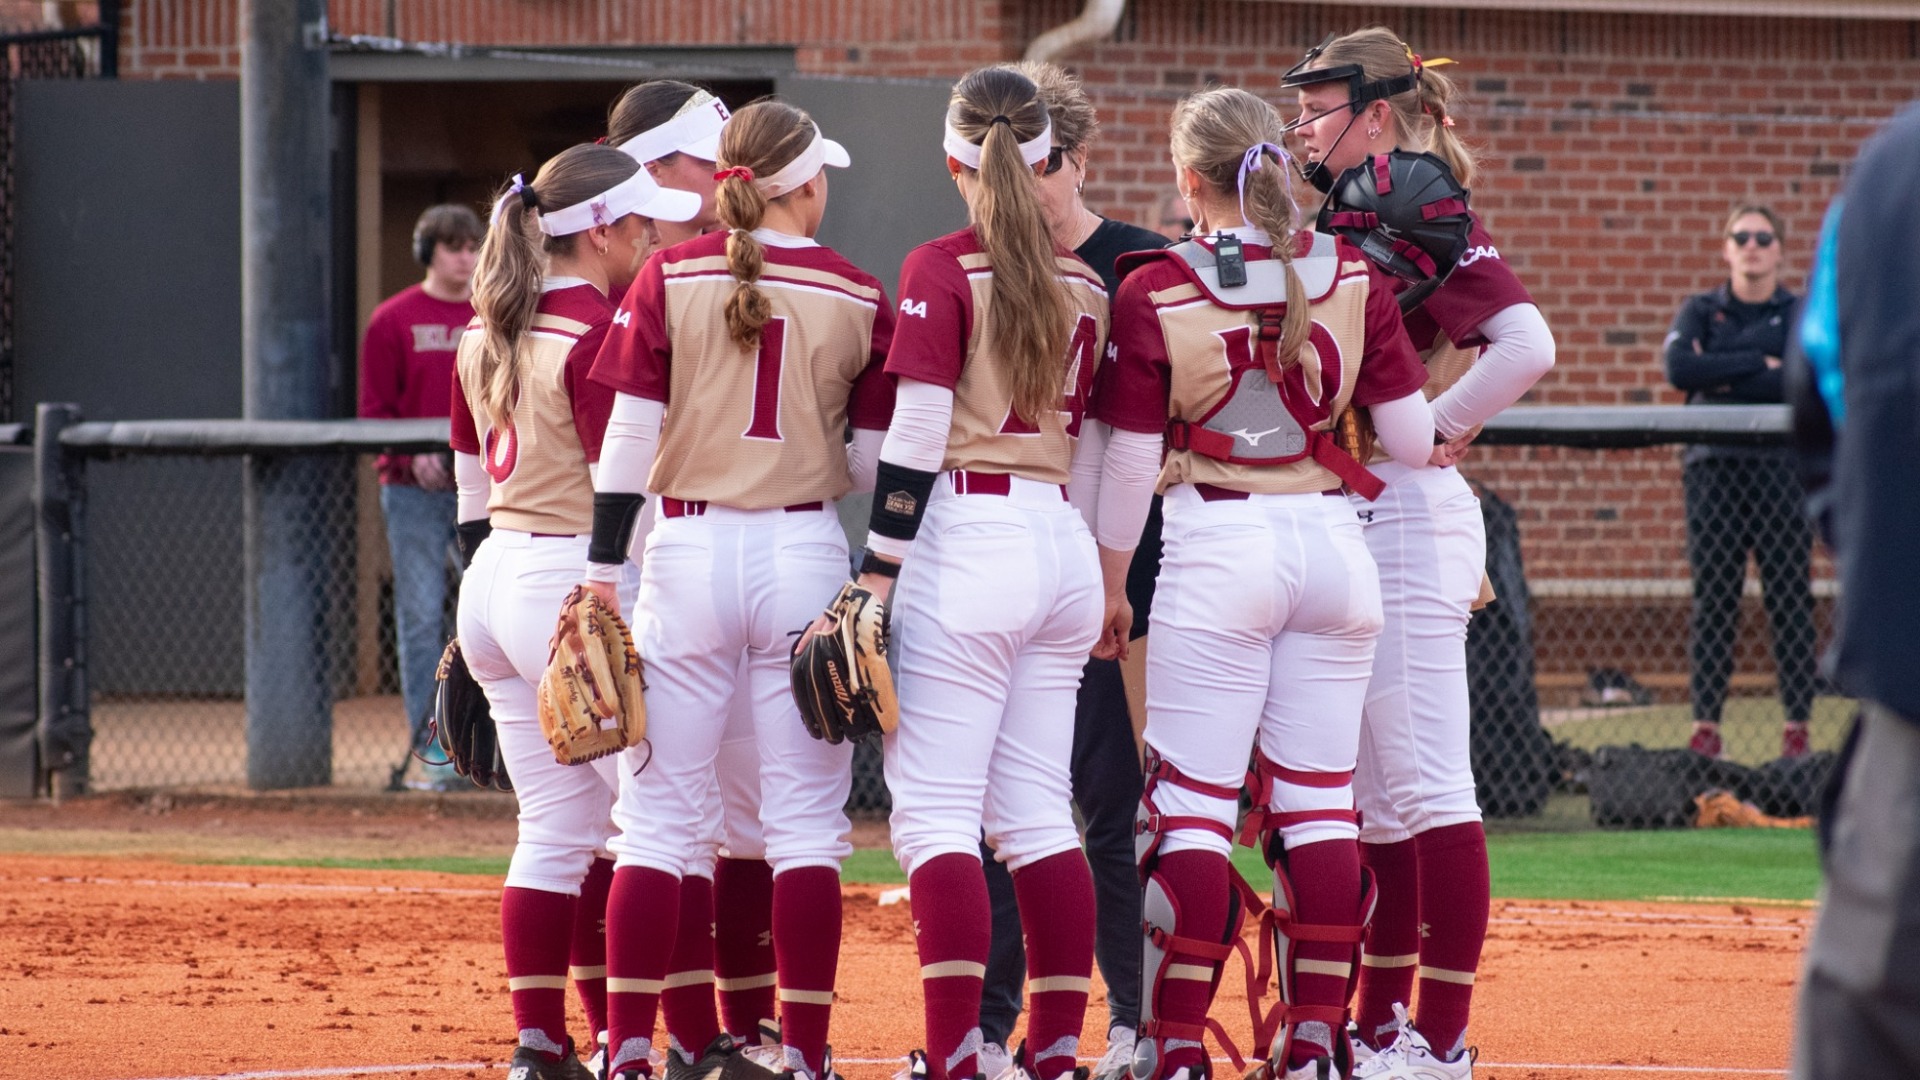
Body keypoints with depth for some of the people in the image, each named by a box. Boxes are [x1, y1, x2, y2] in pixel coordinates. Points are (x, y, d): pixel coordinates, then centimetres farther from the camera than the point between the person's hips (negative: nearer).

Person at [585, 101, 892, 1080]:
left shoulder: (670, 278, 0)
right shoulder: (859, 298, 1)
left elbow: (631, 437, -4)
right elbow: (873, 464, 1)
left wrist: (600, 575, -2)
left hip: (688, 553, 0)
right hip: (804, 555, 0)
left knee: (657, 817, 3)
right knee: (804, 823, 3)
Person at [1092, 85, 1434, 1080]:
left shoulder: (1153, 294, -7)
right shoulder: (1351, 279, 0)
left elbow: (1132, 458, -4)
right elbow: (1410, 437, 0)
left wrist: (1110, 580, 8)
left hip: (1218, 550, -3)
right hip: (1334, 547, 3)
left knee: (1192, 808, 0)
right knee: (1319, 802, 9)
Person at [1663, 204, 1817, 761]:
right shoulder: (1700, 311, 12)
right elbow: (1679, 369, -7)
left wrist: (1721, 379, -8)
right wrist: (1759, 365, -9)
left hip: (1783, 467, -1)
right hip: (1713, 466, 1)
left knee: (1790, 600, -3)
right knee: (1712, 601, -1)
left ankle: (1797, 726, 0)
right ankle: (1705, 726, 0)